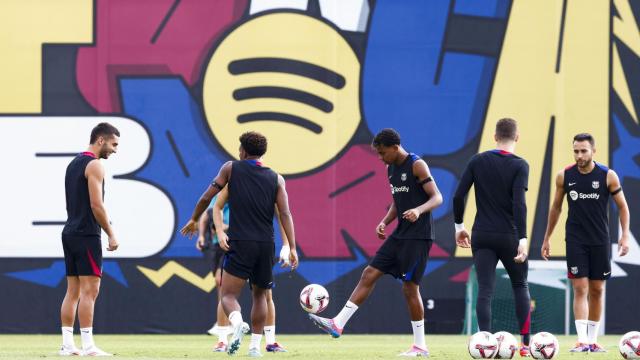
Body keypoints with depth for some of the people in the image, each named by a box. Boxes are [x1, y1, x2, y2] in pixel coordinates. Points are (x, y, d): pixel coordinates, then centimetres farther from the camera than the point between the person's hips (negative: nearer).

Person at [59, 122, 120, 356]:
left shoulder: (74, 163, 17)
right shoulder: (94, 165, -11)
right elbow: (96, 204, -17)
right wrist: (111, 234, -11)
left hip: (70, 232, 9)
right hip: (87, 234, -9)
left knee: (73, 290, 9)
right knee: (90, 289, -9)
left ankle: (67, 344, 7)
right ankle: (88, 346, -12)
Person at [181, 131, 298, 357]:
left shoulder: (231, 168, 6)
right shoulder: (276, 179, 9)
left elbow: (207, 197, 9)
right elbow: (285, 214, -1)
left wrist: (193, 220, 25)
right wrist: (292, 248, -2)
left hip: (240, 244, -3)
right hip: (266, 245, 3)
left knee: (228, 295, -3)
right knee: (259, 295, 20)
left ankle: (238, 323, -35)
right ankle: (255, 345, 15)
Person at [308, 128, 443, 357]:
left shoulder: (417, 166, -12)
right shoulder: (391, 169, 13)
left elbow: (437, 198, -17)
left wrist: (419, 210, -36)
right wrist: (385, 222, 7)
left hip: (418, 236, -8)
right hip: (400, 234, 8)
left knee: (409, 287, -6)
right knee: (369, 274, 2)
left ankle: (420, 346, 3)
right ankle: (338, 324, 0)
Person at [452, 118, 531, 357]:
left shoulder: (477, 161, 3)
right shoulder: (519, 165, -6)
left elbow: (458, 196, 0)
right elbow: (519, 203, -17)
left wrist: (459, 226, 12)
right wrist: (522, 239, -20)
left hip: (482, 237, 2)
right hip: (509, 237, -1)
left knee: (484, 291, -3)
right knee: (520, 286, 16)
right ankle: (525, 344, 15)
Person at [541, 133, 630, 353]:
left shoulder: (608, 176, -6)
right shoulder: (564, 176, -2)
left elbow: (622, 206, 2)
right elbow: (556, 207, 10)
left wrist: (625, 235, -9)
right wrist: (546, 239, 11)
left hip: (600, 241, 0)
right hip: (575, 241, 0)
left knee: (597, 290, 7)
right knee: (580, 289, -9)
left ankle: (593, 340, 16)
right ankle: (582, 341, -15)